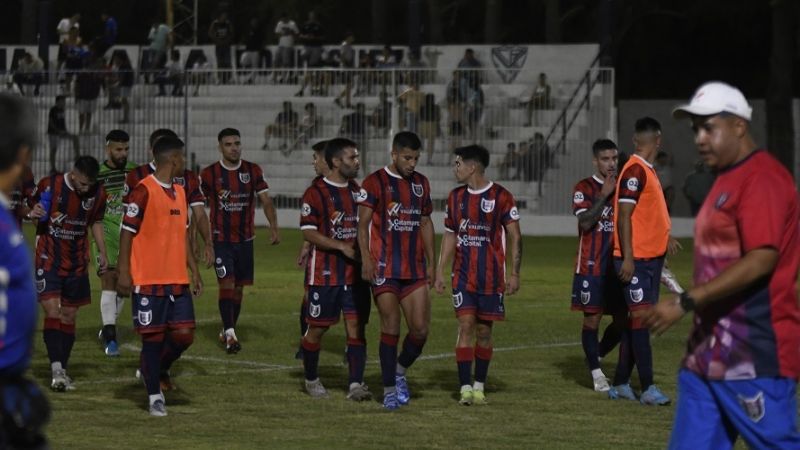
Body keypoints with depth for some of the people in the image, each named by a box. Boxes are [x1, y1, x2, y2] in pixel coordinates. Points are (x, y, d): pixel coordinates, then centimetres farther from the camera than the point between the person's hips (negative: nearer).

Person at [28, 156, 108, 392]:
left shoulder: (97, 194, -3)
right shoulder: (49, 185, -13)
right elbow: (35, 209, 3)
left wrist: (102, 252, 8)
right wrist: (34, 213, -20)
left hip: (77, 263, 4)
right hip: (49, 259, -4)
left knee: (69, 316, 7)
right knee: (52, 310, -16)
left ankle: (62, 369, 16)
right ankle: (56, 370, -22)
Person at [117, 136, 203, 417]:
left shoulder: (179, 192, 14)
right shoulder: (144, 191, -10)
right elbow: (127, 232, -10)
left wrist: (193, 270, 18)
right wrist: (124, 273, -14)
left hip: (177, 279, 7)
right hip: (148, 279, -7)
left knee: (184, 333, 0)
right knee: (153, 337, -1)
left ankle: (158, 369, 27)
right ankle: (155, 396, 8)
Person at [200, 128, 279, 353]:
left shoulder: (253, 171, 3)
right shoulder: (209, 174, -4)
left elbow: (266, 200, 0)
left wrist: (273, 227, -14)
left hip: (245, 239, 3)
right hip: (220, 239, -3)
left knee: (239, 286, 8)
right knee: (227, 283, -15)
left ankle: (227, 331, 20)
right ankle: (230, 334, -17)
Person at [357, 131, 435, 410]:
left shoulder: (421, 183, 12)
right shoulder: (375, 182, -4)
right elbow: (363, 223, -6)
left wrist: (431, 262, 14)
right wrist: (366, 258, -17)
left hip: (415, 270, 4)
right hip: (384, 270, -4)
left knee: (420, 328, -3)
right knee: (391, 328, -3)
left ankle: (400, 371, 22)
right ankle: (389, 388, 6)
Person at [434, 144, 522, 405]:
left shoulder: (501, 197, -5)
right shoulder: (456, 197, 9)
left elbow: (514, 237, -3)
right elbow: (449, 237, 15)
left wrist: (514, 273, -9)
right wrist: (440, 272, 9)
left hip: (492, 276, -2)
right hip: (462, 276, 2)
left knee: (484, 330, 5)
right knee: (466, 326, -7)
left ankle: (479, 386, 16)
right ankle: (465, 388, -9)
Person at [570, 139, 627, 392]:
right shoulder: (584, 189, -3)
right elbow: (585, 222, -17)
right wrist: (604, 195, -21)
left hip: (617, 265, 5)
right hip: (591, 265, -5)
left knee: (622, 319, 3)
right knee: (592, 318, -2)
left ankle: (597, 355, 24)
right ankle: (595, 372, 7)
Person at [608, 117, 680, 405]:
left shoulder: (647, 171, 15)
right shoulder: (635, 171, -14)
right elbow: (624, 216, -19)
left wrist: (664, 238, 36)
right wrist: (627, 257, -22)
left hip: (650, 257, 10)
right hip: (636, 259, -10)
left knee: (637, 320, 11)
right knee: (640, 317, -10)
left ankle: (620, 384, 16)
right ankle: (647, 388, -11)